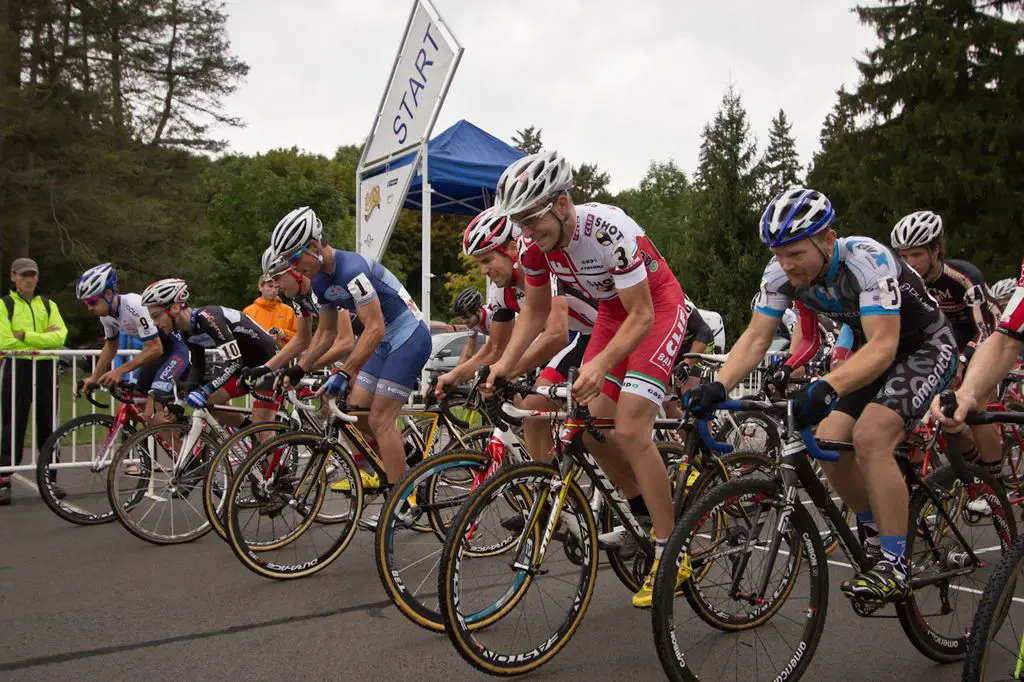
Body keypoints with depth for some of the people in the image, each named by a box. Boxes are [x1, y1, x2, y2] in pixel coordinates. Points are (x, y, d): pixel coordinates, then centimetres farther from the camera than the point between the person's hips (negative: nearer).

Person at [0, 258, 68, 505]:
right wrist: (42, 339, -9)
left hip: (45, 369, 3)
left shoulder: (48, 305, 12)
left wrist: (26, 335, -12)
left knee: (48, 425, 8)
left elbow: (60, 337, -4)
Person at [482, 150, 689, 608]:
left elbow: (642, 316, -30)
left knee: (630, 430, -17)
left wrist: (601, 365, -44)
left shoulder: (609, 231, -34)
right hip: (613, 311, 7)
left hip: (658, 308, -7)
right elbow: (535, 311, 0)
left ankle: (670, 554, -7)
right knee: (592, 426, -2)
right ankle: (642, 511, 23)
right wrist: (506, 362, -14)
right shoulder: (534, 245, -14)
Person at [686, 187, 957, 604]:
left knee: (870, 436, -26)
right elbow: (755, 339, -18)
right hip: (874, 350, 7)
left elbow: (884, 346, -41)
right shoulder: (782, 272, -17)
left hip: (925, 347, -6)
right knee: (829, 442, -8)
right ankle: (877, 541, 16)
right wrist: (717, 387, -35)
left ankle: (895, 568, -14)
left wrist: (827, 388, -57)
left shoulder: (868, 261, -34)